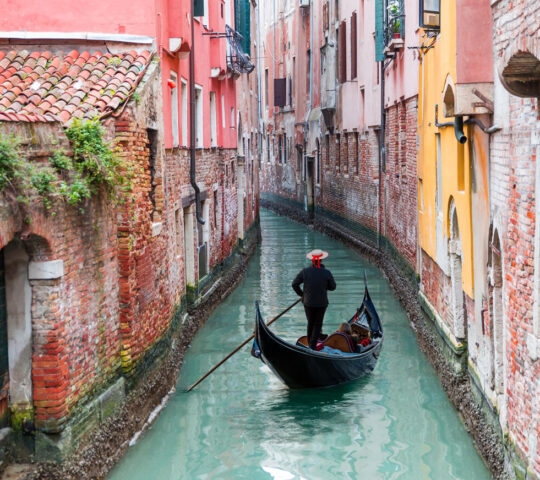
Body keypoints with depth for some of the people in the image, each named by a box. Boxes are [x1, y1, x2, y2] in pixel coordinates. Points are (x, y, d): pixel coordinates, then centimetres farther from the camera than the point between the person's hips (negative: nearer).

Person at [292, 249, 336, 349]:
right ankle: (313, 345, 4)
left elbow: (294, 284, -7)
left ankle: (309, 343, 28)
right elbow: (332, 287, -3)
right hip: (321, 303, -2)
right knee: (318, 324, 9)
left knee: (310, 322, 19)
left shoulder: (305, 271, -9)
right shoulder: (327, 273, -12)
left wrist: (301, 294, 5)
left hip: (308, 302, 2)